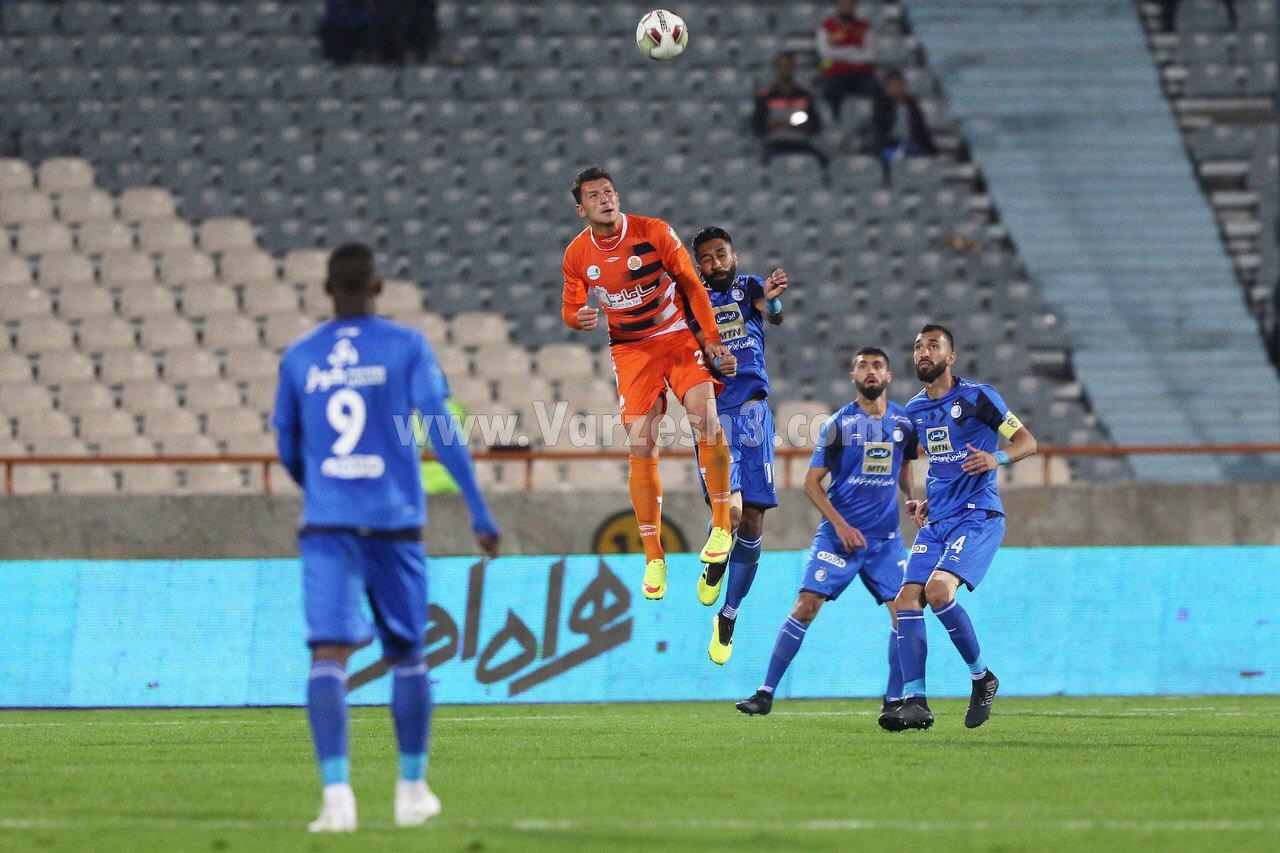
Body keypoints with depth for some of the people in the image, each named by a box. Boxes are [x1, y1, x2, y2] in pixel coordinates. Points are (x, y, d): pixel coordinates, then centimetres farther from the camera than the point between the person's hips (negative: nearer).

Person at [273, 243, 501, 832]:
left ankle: (336, 792, -26)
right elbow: (441, 431, -7)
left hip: (325, 525, 0)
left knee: (329, 655, -9)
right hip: (394, 520, 0)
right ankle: (412, 789, 24)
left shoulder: (299, 359, 8)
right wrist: (479, 513, -6)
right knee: (406, 654, 16)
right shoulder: (406, 348, 1)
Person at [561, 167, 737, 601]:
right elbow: (570, 310, 11)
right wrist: (580, 318, -14)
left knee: (704, 415, -25)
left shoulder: (654, 233, -9)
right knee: (641, 448, -7)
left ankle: (721, 527, -13)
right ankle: (653, 558, 2)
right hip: (630, 350, 2)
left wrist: (713, 339, -6)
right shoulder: (577, 255, -2)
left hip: (677, 337, -2)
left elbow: (692, 286, -2)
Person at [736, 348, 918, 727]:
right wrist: (840, 524, -13)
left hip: (886, 536, 3)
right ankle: (766, 693, -5)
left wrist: (914, 499, 6)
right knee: (806, 606, -11)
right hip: (838, 534, -3)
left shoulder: (904, 422, 7)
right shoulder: (839, 423, -3)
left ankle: (894, 702, 1)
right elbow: (812, 482, -2)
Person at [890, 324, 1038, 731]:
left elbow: (1027, 441, -4)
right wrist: (927, 502, 14)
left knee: (938, 590, -25)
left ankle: (982, 677, -6)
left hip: (978, 516, -7)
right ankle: (914, 701, -12)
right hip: (937, 520, 7)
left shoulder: (977, 397, -5)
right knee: (907, 600, -10)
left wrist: (996, 458, -24)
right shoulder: (915, 410, 16)